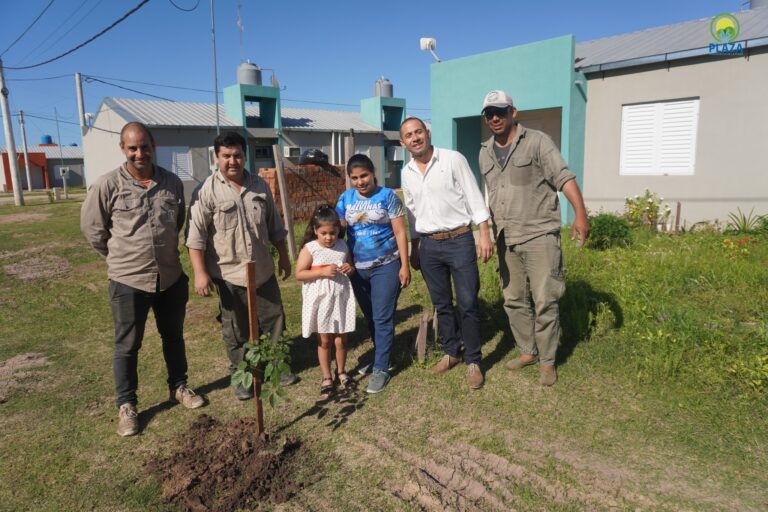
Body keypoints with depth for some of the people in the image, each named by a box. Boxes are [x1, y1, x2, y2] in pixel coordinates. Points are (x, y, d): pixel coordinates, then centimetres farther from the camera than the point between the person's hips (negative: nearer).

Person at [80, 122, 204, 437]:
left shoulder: (172, 183, -1)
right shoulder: (108, 185, -12)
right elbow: (92, 228, 0)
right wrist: (120, 256, 7)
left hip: (171, 277, 3)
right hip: (128, 280, -3)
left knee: (174, 337, 18)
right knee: (127, 345, 10)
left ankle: (178, 386, 38)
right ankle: (126, 405, 26)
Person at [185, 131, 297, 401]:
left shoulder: (260, 186, 4)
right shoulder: (206, 191, -11)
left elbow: (274, 226, 12)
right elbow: (196, 236, -13)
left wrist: (283, 256, 13)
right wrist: (200, 273, -18)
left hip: (263, 271, 4)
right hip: (229, 274, -4)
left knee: (273, 319, 14)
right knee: (236, 329, 9)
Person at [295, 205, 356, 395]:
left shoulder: (342, 246, 2)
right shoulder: (309, 249, -10)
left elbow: (351, 267, 15)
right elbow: (299, 274, -12)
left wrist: (350, 269, -8)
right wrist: (322, 272, -22)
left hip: (341, 299, 3)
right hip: (321, 301, -3)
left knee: (341, 340, 10)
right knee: (324, 340, 10)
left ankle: (341, 371, 33)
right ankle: (326, 377, 25)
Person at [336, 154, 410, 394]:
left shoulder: (387, 196, -6)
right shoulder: (345, 199, 5)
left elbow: (400, 232, -7)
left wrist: (404, 266, -10)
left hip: (386, 266, -4)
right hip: (358, 268, 4)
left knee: (383, 318, -2)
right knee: (370, 318, 15)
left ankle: (381, 369, 8)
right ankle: (380, 357, 33)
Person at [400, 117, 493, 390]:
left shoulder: (453, 159, -5)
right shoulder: (406, 173, 9)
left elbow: (474, 198, -6)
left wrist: (485, 234, -13)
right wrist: (414, 248, 17)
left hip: (459, 240, -4)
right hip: (429, 245, 5)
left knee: (468, 304, -2)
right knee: (441, 304, 13)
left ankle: (473, 362, 11)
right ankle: (451, 352, 29)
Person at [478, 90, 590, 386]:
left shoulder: (537, 142, -6)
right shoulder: (485, 154, 12)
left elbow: (564, 177, -14)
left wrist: (580, 214, -26)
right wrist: (490, 232, 17)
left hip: (539, 236, -6)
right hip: (506, 240, 6)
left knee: (545, 301, -3)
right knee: (513, 300, 13)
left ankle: (547, 361, 13)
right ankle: (528, 351, 29)